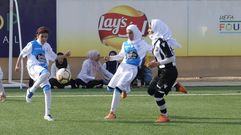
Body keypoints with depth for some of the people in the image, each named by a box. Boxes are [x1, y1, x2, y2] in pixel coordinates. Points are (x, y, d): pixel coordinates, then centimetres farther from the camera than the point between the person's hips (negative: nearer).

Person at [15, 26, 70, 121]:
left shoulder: (47, 46, 14)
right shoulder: (32, 44, -1)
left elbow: (54, 57, 25)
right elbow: (22, 54, 6)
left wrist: (64, 56, 12)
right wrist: (17, 65, 3)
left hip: (43, 68, 6)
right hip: (33, 67, -6)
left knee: (47, 89, -8)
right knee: (46, 73, -38)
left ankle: (47, 114, -2)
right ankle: (31, 91, -22)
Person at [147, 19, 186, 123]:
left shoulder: (161, 42, -21)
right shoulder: (156, 41, 9)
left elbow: (171, 58, -24)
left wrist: (157, 63, -20)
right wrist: (155, 63, 7)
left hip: (169, 71, -10)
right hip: (162, 71, 10)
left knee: (158, 94, -7)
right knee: (151, 90, 12)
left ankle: (164, 116, 7)